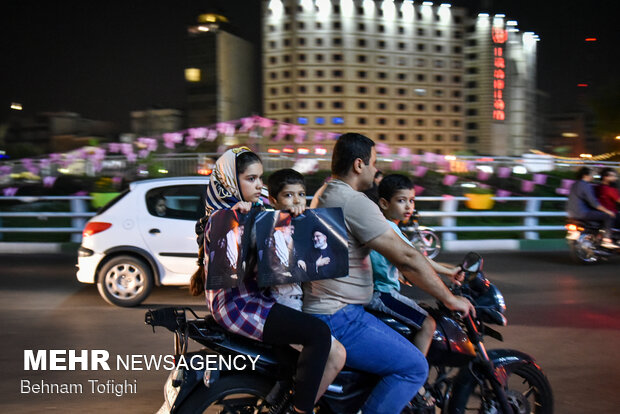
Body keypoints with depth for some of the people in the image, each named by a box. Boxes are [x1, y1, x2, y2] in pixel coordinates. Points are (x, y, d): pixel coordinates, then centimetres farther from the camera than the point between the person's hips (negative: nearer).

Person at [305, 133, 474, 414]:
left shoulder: (324, 194, 16)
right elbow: (406, 257, -20)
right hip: (337, 319, -11)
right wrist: (450, 299, -10)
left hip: (319, 308, 11)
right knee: (414, 367, -11)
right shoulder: (354, 202, -18)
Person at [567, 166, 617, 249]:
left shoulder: (575, 184, 15)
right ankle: (606, 240, -10)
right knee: (608, 216, -6)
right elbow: (593, 203, -18)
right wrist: (607, 211, -11)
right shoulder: (586, 186, -14)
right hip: (582, 213, -10)